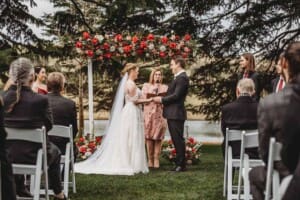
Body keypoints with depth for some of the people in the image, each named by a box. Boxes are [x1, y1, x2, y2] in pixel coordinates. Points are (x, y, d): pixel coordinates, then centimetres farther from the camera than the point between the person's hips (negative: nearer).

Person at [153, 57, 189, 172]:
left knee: (178, 139, -5)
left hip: (176, 114, -10)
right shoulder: (179, 77, 19)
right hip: (172, 114, 10)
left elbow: (176, 95, -20)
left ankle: (181, 165, 0)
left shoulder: (182, 78, -14)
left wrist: (162, 100, -12)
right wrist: (162, 99, 6)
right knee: (176, 139, 13)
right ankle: (179, 163, 20)